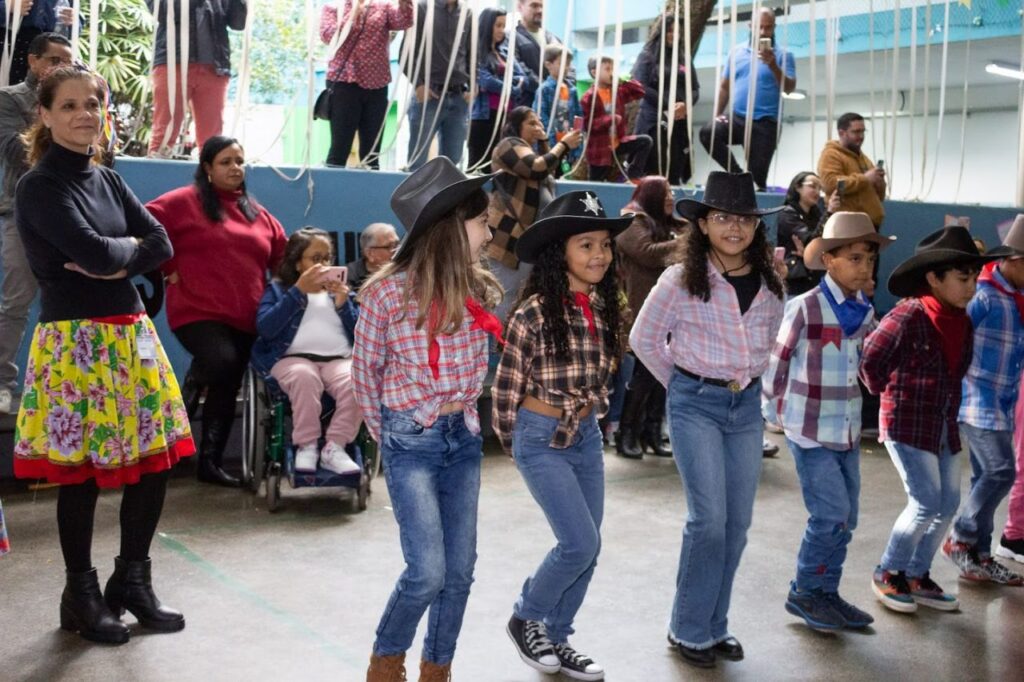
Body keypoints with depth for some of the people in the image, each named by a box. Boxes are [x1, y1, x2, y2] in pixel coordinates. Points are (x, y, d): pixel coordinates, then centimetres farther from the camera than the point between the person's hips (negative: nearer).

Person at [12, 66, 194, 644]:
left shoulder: (108, 180, 12)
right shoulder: (40, 187, -8)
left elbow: (162, 245, 3)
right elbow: (95, 252, -20)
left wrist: (115, 261, -13)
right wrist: (131, 246, -2)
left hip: (132, 334, 7)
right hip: (77, 342, -7)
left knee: (156, 461, 8)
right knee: (81, 474, 2)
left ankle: (133, 582, 27)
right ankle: (82, 596, 21)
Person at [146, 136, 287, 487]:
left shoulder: (257, 213, 15)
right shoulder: (185, 201, -2)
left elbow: (282, 255, 19)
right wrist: (169, 269, -9)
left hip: (244, 319, 5)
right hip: (198, 312, -5)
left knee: (228, 389, 6)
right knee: (221, 361, -31)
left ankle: (211, 462, 16)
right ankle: (192, 384, 4)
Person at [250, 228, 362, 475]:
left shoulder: (339, 289, 25)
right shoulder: (278, 288, 16)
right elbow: (265, 328, -5)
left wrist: (343, 304, -1)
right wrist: (298, 291, -6)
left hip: (339, 359, 2)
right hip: (293, 358, -2)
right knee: (304, 377, -38)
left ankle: (334, 447, -25)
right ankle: (306, 446, -25)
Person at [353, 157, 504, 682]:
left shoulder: (479, 291, 0)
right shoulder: (388, 291, -14)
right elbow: (365, 370, -1)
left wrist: (466, 416, 11)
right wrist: (383, 434, 7)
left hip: (464, 437, 5)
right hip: (411, 441, -5)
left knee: (459, 570, 8)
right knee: (428, 571, -7)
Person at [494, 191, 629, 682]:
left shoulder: (604, 307, 1)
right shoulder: (535, 312, -19)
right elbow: (505, 386, -11)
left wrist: (587, 421, 17)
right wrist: (514, 445, 0)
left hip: (587, 437, 7)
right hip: (542, 439, -7)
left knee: (586, 548, 10)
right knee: (580, 543, -10)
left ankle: (555, 638, 28)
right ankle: (525, 619, 15)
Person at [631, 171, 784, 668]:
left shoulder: (769, 284, 2)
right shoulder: (680, 281, -11)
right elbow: (643, 338, -1)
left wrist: (750, 381, 12)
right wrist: (681, 384, 4)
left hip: (747, 405, 5)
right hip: (696, 405, -5)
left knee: (738, 520, 7)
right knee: (709, 518, -9)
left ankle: (716, 625, 22)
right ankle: (689, 630, 7)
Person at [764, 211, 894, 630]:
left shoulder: (865, 312, 4)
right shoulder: (805, 308, -15)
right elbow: (776, 362, -8)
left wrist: (846, 405, 12)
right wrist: (784, 408, -1)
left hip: (847, 431, 6)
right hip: (811, 432, -6)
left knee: (845, 518, 10)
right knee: (831, 513, -9)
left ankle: (827, 593, 25)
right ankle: (804, 592, 10)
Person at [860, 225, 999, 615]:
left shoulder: (962, 321, 5)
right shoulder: (909, 315, -18)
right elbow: (870, 359, -14)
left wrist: (946, 406, 11)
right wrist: (888, 393, -1)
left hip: (944, 426, 8)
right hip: (906, 423, -8)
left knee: (948, 504, 10)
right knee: (926, 503, -8)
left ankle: (917, 576, 26)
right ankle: (888, 574, 12)